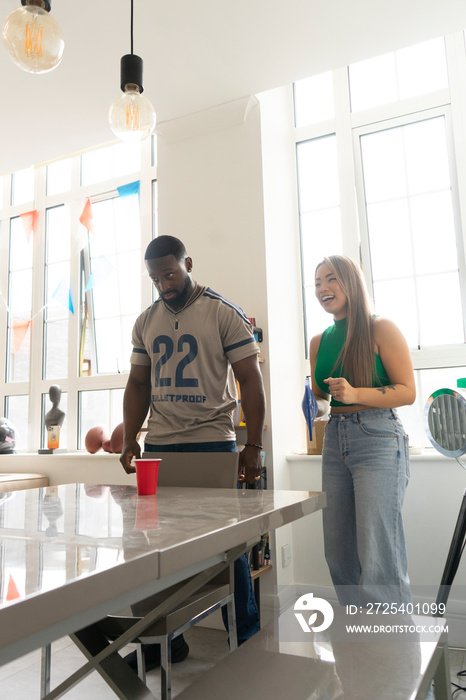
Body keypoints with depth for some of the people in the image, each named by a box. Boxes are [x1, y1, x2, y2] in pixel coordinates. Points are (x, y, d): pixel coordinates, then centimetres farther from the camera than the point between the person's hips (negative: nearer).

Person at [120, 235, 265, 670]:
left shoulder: (224, 314, -3)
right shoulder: (146, 321, 12)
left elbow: (250, 379, -5)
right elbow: (138, 384, 15)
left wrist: (253, 445, -10)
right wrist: (129, 441, 5)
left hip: (213, 444, -4)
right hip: (159, 446, 4)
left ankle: (247, 638, 22)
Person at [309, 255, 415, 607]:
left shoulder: (381, 329, -4)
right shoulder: (319, 342, 13)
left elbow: (407, 391, -9)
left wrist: (355, 394, -21)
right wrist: (318, 408, 4)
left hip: (378, 439, -6)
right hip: (335, 441, 6)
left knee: (378, 553, -8)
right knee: (339, 552, 10)